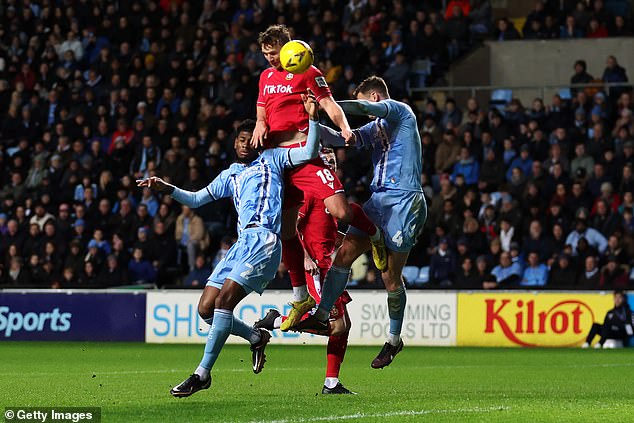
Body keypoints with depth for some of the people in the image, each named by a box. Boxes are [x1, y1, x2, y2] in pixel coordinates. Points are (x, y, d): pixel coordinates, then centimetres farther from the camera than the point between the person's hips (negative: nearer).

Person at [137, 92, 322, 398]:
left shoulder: (271, 159, 13)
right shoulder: (229, 175, 28)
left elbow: (308, 153, 4)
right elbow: (196, 199, 29)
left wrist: (312, 118, -7)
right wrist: (167, 189, 14)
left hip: (264, 239, -7)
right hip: (242, 243, 7)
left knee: (224, 300, -19)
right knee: (205, 309, 1)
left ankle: (202, 373, -18)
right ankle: (256, 337, 23)